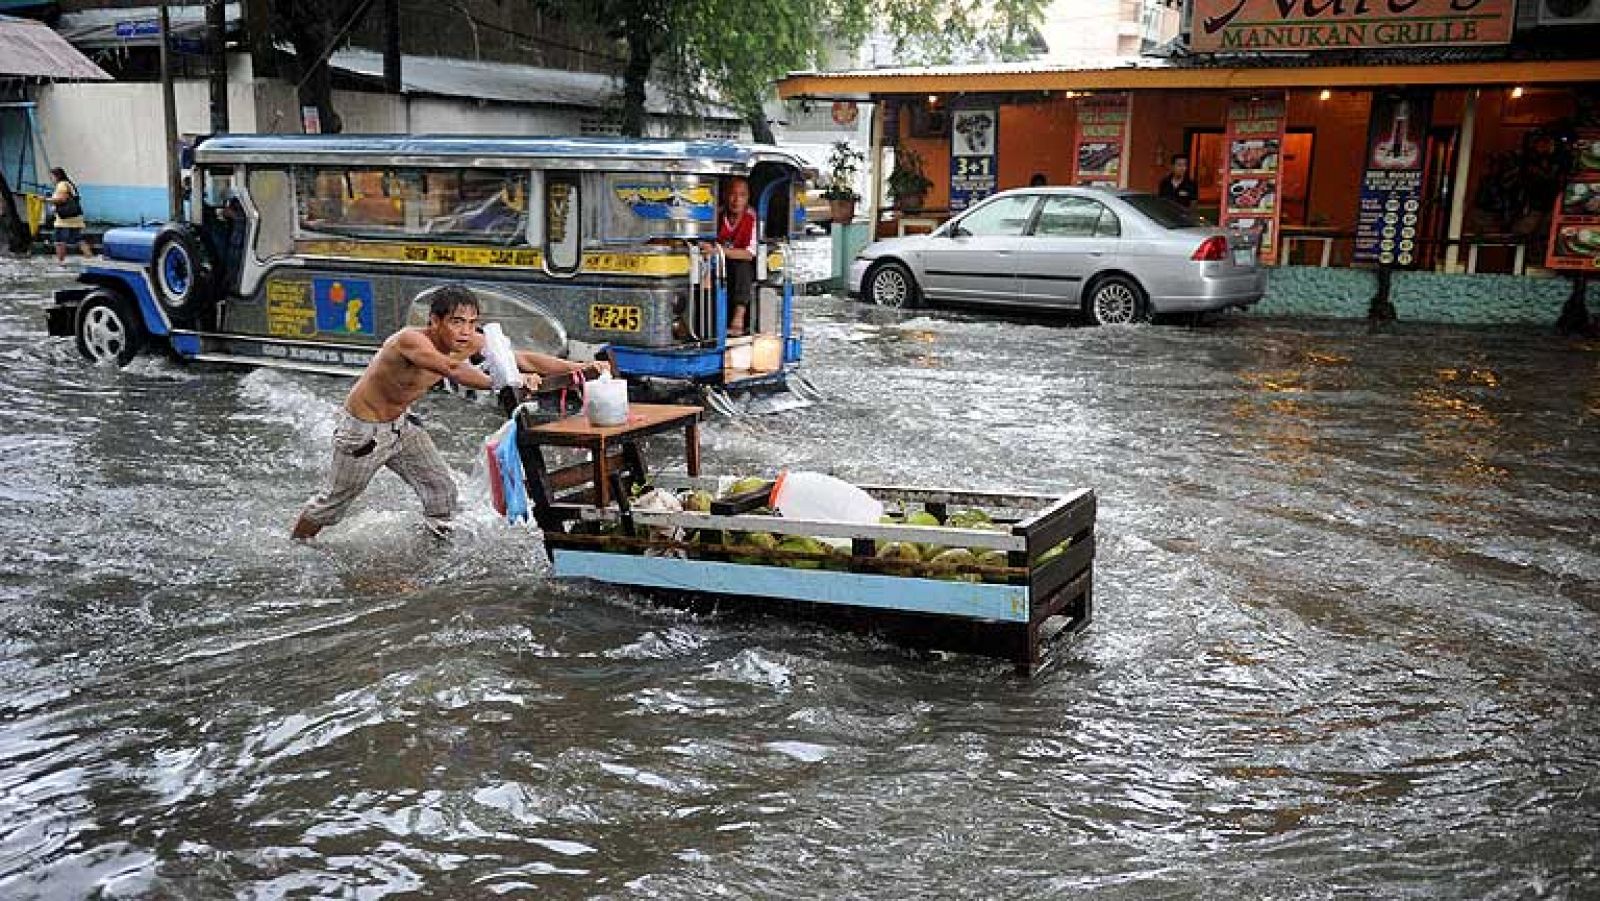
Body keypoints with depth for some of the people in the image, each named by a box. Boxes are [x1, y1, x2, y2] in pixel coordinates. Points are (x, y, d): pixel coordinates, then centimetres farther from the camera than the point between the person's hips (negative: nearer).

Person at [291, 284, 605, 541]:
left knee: (442, 490, -1)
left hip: (402, 423, 6)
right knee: (335, 500, 12)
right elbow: (453, 370, -53)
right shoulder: (411, 340, -36)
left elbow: (521, 358, -14)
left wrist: (575, 367, -24)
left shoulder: (470, 342, -16)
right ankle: (295, 546, 36)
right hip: (363, 430, -6)